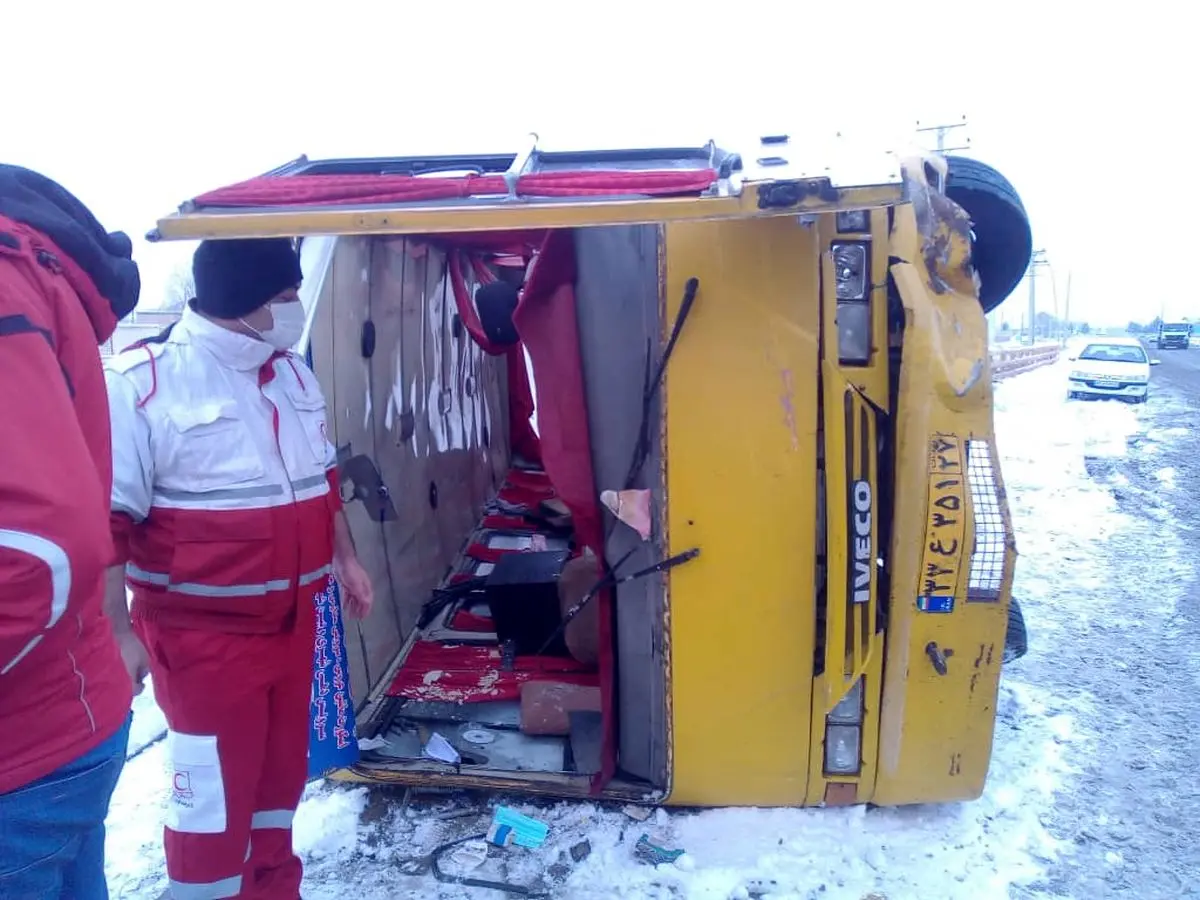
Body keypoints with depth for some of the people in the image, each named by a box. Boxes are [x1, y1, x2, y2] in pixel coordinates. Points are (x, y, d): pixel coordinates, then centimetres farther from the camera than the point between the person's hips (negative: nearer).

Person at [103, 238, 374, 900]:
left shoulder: (292, 374, 6)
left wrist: (345, 558, 18)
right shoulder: (143, 382, -17)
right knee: (212, 798, 4)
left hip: (292, 622, 7)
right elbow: (107, 522, -17)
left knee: (279, 776, 21)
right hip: (202, 635, -7)